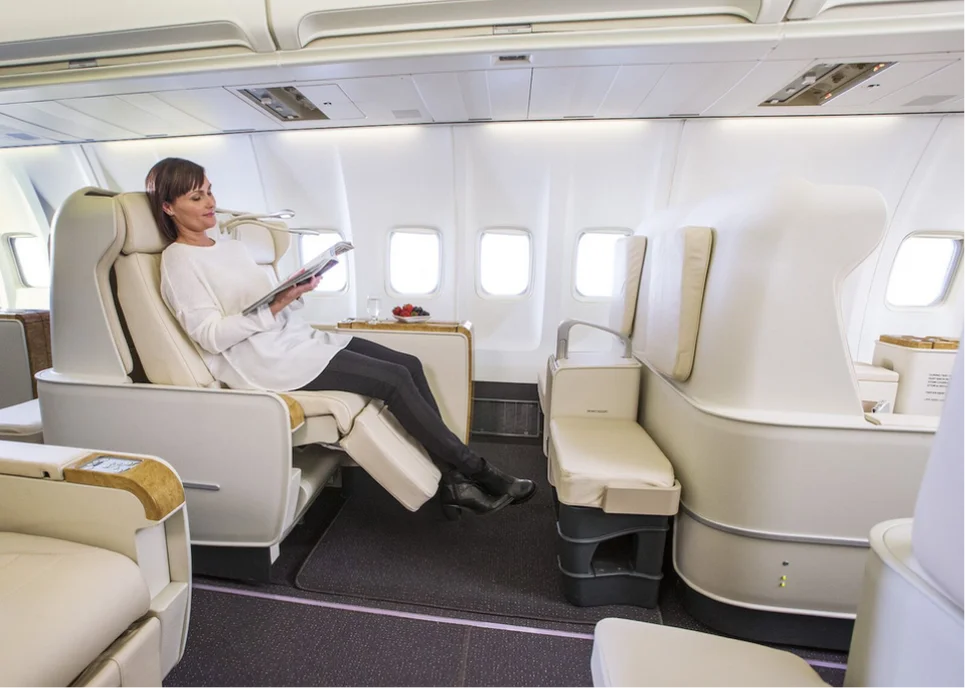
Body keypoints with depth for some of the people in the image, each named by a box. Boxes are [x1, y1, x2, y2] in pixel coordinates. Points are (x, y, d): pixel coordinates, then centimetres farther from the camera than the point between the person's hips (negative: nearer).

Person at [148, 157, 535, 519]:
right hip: (263, 362, -8)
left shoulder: (231, 247, 21)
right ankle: (475, 472, -8)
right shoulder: (178, 262, -2)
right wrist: (277, 304, -21)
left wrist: (294, 290, -1)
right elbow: (211, 337, -12)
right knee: (394, 379, -22)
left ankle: (452, 483, -8)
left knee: (409, 364, -10)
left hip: (293, 338, 8)